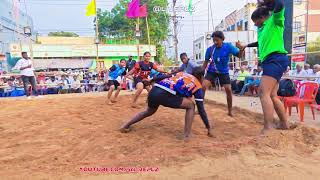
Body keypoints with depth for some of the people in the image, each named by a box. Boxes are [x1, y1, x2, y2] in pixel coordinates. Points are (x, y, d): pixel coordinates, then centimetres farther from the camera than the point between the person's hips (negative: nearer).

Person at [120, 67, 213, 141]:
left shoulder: (181, 73, 30)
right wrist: (209, 128, 22)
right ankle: (186, 136, 8)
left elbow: (164, 76, 23)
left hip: (154, 91, 6)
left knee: (149, 111, 35)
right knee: (191, 106, 15)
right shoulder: (198, 85, 17)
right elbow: (201, 109, 16)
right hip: (166, 95, -6)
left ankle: (125, 126, 42)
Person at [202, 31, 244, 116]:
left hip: (224, 72, 0)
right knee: (203, 86, -16)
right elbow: (206, 62, -1)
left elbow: (239, 55, -15)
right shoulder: (210, 49, -14)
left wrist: (242, 49, -37)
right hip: (212, 71, 1)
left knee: (228, 90, -6)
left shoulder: (228, 46, -18)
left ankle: (230, 111, 13)